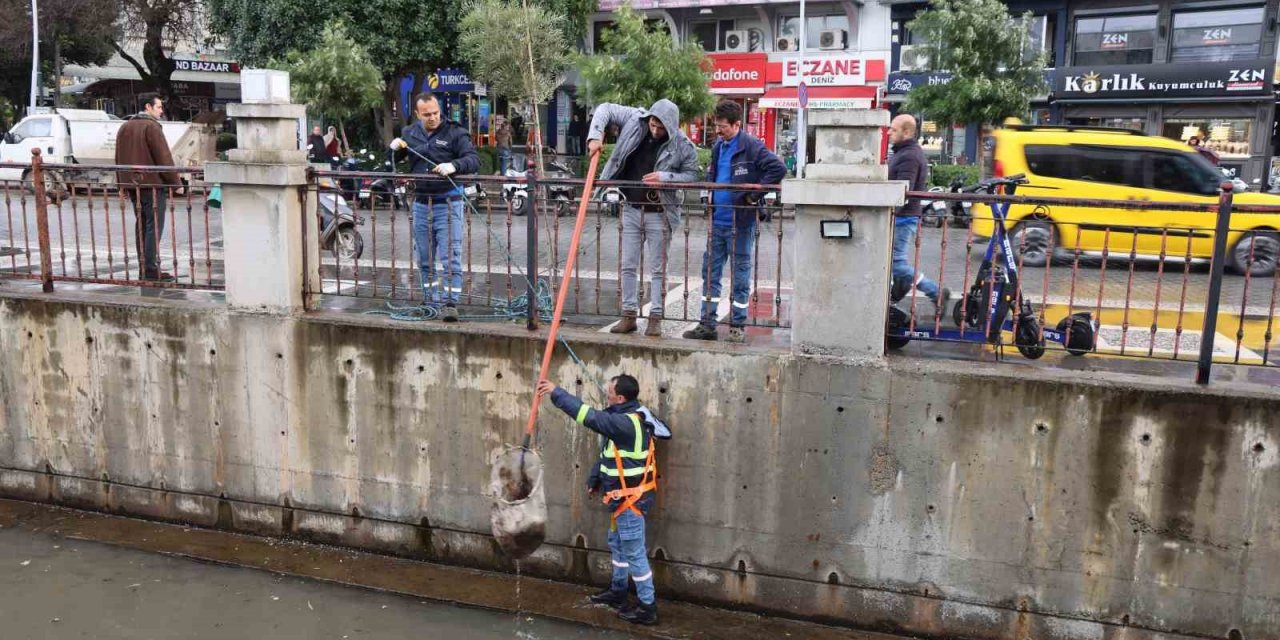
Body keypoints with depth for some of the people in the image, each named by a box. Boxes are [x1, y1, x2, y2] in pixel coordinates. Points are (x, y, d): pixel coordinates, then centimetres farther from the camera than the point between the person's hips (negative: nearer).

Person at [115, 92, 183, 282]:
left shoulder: (125, 128, 17)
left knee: (141, 225, 12)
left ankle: (143, 268, 14)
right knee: (154, 226, -7)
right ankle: (151, 269, -11)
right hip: (152, 184, -9)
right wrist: (176, 183, -11)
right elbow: (164, 158, -14)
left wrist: (122, 183, 26)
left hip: (132, 185, 9)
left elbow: (119, 158, 21)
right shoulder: (151, 126, -10)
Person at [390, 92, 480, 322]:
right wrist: (394, 148, 0)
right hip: (421, 204, 5)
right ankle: (429, 301, 25)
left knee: (451, 258, -8)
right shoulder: (409, 133, 10)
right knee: (425, 259, 13)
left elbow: (474, 160, -12)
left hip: (447, 203, -5)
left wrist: (453, 166, -30)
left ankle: (450, 304, -6)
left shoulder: (454, 132, -4)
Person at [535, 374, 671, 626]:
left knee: (634, 552, -1)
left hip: (631, 498, -10)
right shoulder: (627, 418, 6)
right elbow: (607, 453, 14)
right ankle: (617, 591, 40)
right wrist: (594, 480, 19)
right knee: (617, 545, 24)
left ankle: (648, 607, 9)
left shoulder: (626, 423, -26)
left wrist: (556, 393, -27)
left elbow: (589, 415, -31)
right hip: (625, 497, 10)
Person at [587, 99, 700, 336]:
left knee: (657, 269, 3)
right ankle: (629, 316, 18)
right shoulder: (635, 120, -5)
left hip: (659, 213, -3)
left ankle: (655, 318, 12)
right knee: (628, 266, 8)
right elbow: (605, 109, 3)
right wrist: (595, 135, -13)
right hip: (631, 209, 4)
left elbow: (692, 175, -4)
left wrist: (666, 177, -20)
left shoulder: (683, 146, -11)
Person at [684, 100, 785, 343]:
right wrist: (710, 195, 10)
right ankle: (707, 325, 16)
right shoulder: (718, 147, 13)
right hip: (717, 221, 7)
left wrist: (754, 195, -17)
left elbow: (778, 168, -19)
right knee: (710, 272, 9)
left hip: (740, 222, -7)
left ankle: (738, 325, 14)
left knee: (740, 275, 4)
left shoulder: (752, 147, -11)